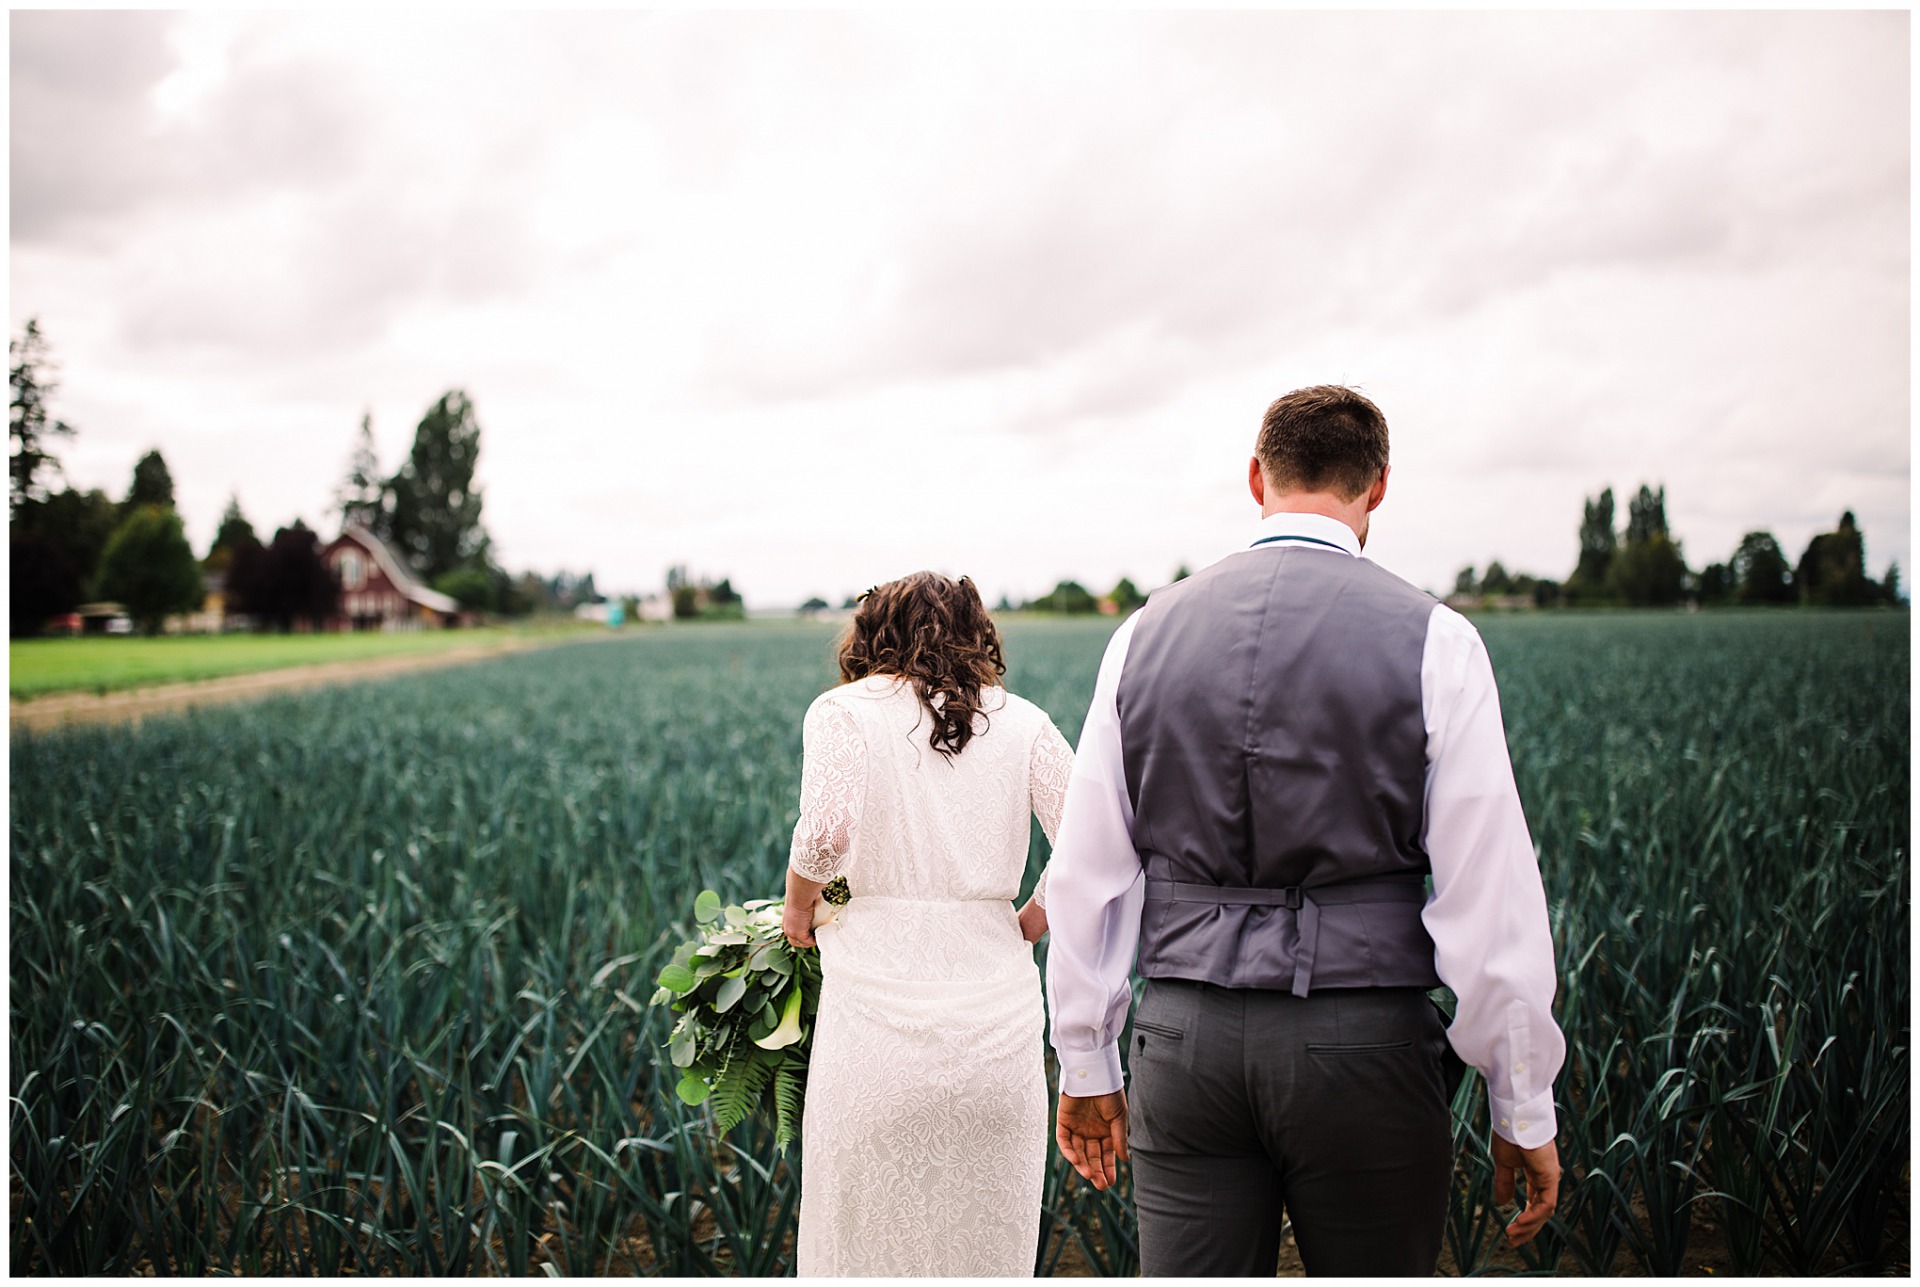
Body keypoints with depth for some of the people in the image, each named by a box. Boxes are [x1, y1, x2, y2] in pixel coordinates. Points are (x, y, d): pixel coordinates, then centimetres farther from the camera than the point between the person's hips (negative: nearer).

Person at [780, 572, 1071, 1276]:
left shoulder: (843, 710, 2)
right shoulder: (1022, 720, 9)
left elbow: (825, 833, -14)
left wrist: (797, 908, 5)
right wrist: (1024, 928, 12)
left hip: (879, 991, -2)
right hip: (998, 1001, 3)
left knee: (866, 1234, 10)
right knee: (992, 1233, 14)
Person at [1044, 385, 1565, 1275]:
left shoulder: (1147, 633, 4)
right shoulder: (1432, 641, -6)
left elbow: (1087, 876, 5)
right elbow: (1491, 899, -8)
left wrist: (1088, 1066, 14)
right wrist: (1524, 1110, 2)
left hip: (1186, 1036, 2)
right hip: (1362, 1037, -2)